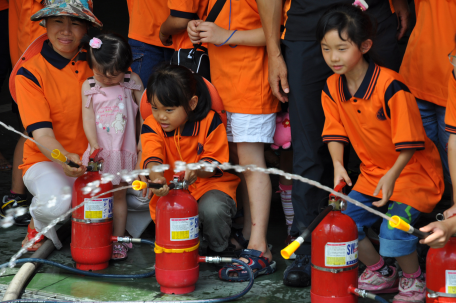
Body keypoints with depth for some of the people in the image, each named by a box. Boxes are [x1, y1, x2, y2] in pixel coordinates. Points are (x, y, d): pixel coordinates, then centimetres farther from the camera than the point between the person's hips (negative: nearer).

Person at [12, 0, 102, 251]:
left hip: (90, 161, 5)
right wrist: (64, 158, -40)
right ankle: (39, 225, 3)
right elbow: (41, 133, -19)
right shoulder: (30, 73, -11)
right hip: (46, 160, -4)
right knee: (56, 203, -36)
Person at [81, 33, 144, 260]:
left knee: (119, 195, 6)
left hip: (124, 149, 0)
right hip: (99, 150, 1)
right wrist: (94, 146, -14)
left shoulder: (132, 82, -1)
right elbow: (88, 118, -4)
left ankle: (118, 240, 11)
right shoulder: (89, 86, 1)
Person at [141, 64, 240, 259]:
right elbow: (152, 157, -26)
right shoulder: (152, 126, -7)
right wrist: (156, 177, -50)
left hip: (210, 184, -2)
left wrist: (197, 170, -37)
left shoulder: (210, 122, -13)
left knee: (212, 210, -35)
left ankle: (219, 249, -1)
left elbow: (216, 163, -13)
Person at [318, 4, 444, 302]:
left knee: (394, 230, -23)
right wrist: (338, 165, -11)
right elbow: (336, 131, 5)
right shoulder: (332, 88, -4)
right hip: (372, 171, 7)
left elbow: (409, 141, -22)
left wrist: (392, 176, -30)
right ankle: (379, 272, 22)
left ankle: (413, 279, 7)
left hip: (412, 169, -7)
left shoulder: (390, 86, -25)